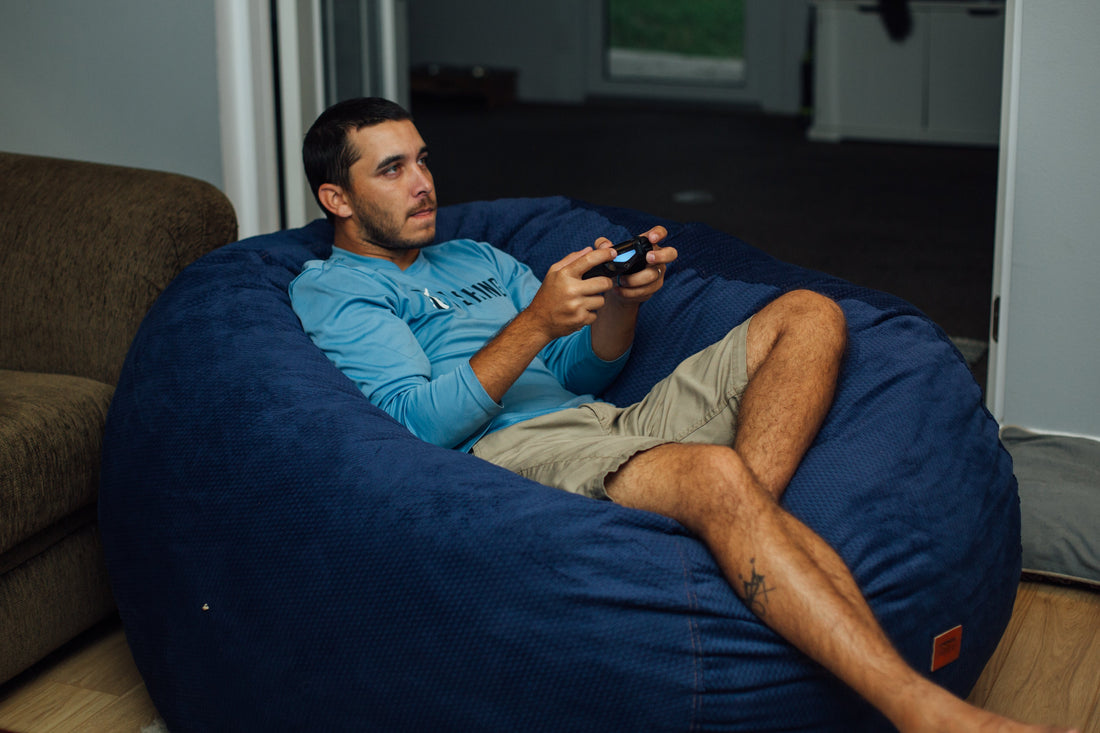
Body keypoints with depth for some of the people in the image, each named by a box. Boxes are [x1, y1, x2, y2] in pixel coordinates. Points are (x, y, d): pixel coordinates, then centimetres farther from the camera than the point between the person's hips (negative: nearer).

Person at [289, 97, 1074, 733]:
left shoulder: (476, 259, 30)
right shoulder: (329, 289, 7)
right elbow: (420, 420, -10)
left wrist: (622, 300, 0)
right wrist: (537, 321, -19)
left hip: (606, 421, 9)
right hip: (510, 449, -8)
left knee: (808, 316, -1)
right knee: (716, 472, -37)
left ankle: (743, 529, -26)